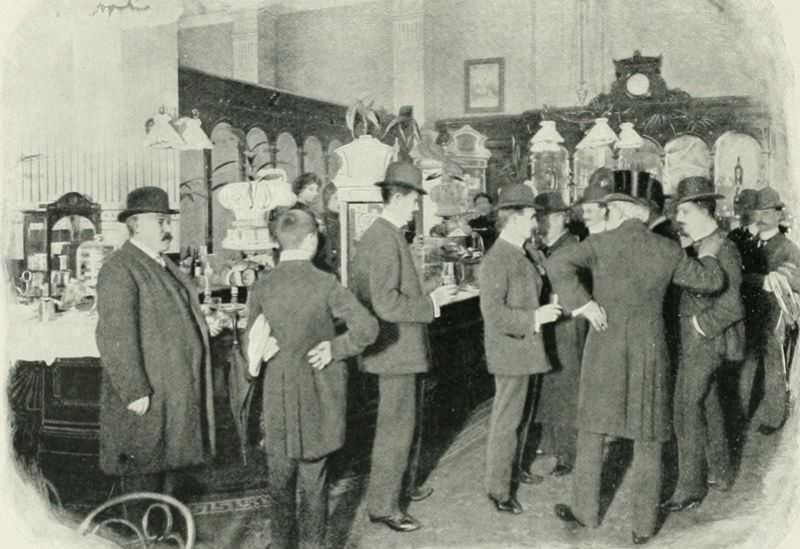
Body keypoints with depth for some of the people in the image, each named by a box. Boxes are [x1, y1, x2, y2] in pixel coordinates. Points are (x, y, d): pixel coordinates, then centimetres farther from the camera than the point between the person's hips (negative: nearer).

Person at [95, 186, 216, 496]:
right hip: (145, 399, -9)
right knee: (141, 480, 1)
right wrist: (135, 393, -23)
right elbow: (115, 337, -22)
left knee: (166, 468, 19)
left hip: (175, 396, 9)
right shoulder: (119, 270, -15)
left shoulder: (164, 265, 15)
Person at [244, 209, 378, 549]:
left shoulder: (261, 288, -5)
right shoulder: (326, 283, -11)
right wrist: (335, 349, -6)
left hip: (279, 393, 1)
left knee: (280, 475, 15)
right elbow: (367, 327, -16)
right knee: (315, 475, 11)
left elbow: (251, 346, 0)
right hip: (320, 394, -1)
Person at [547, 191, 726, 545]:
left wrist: (583, 304, -15)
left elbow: (557, 264, -22)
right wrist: (707, 255, 30)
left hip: (605, 349, -1)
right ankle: (644, 526, 18)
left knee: (592, 430, 13)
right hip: (649, 353, 2)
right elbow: (711, 281, 11)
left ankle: (585, 512, 23)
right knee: (648, 440, 10)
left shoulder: (600, 244, -8)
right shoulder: (668, 251, -1)